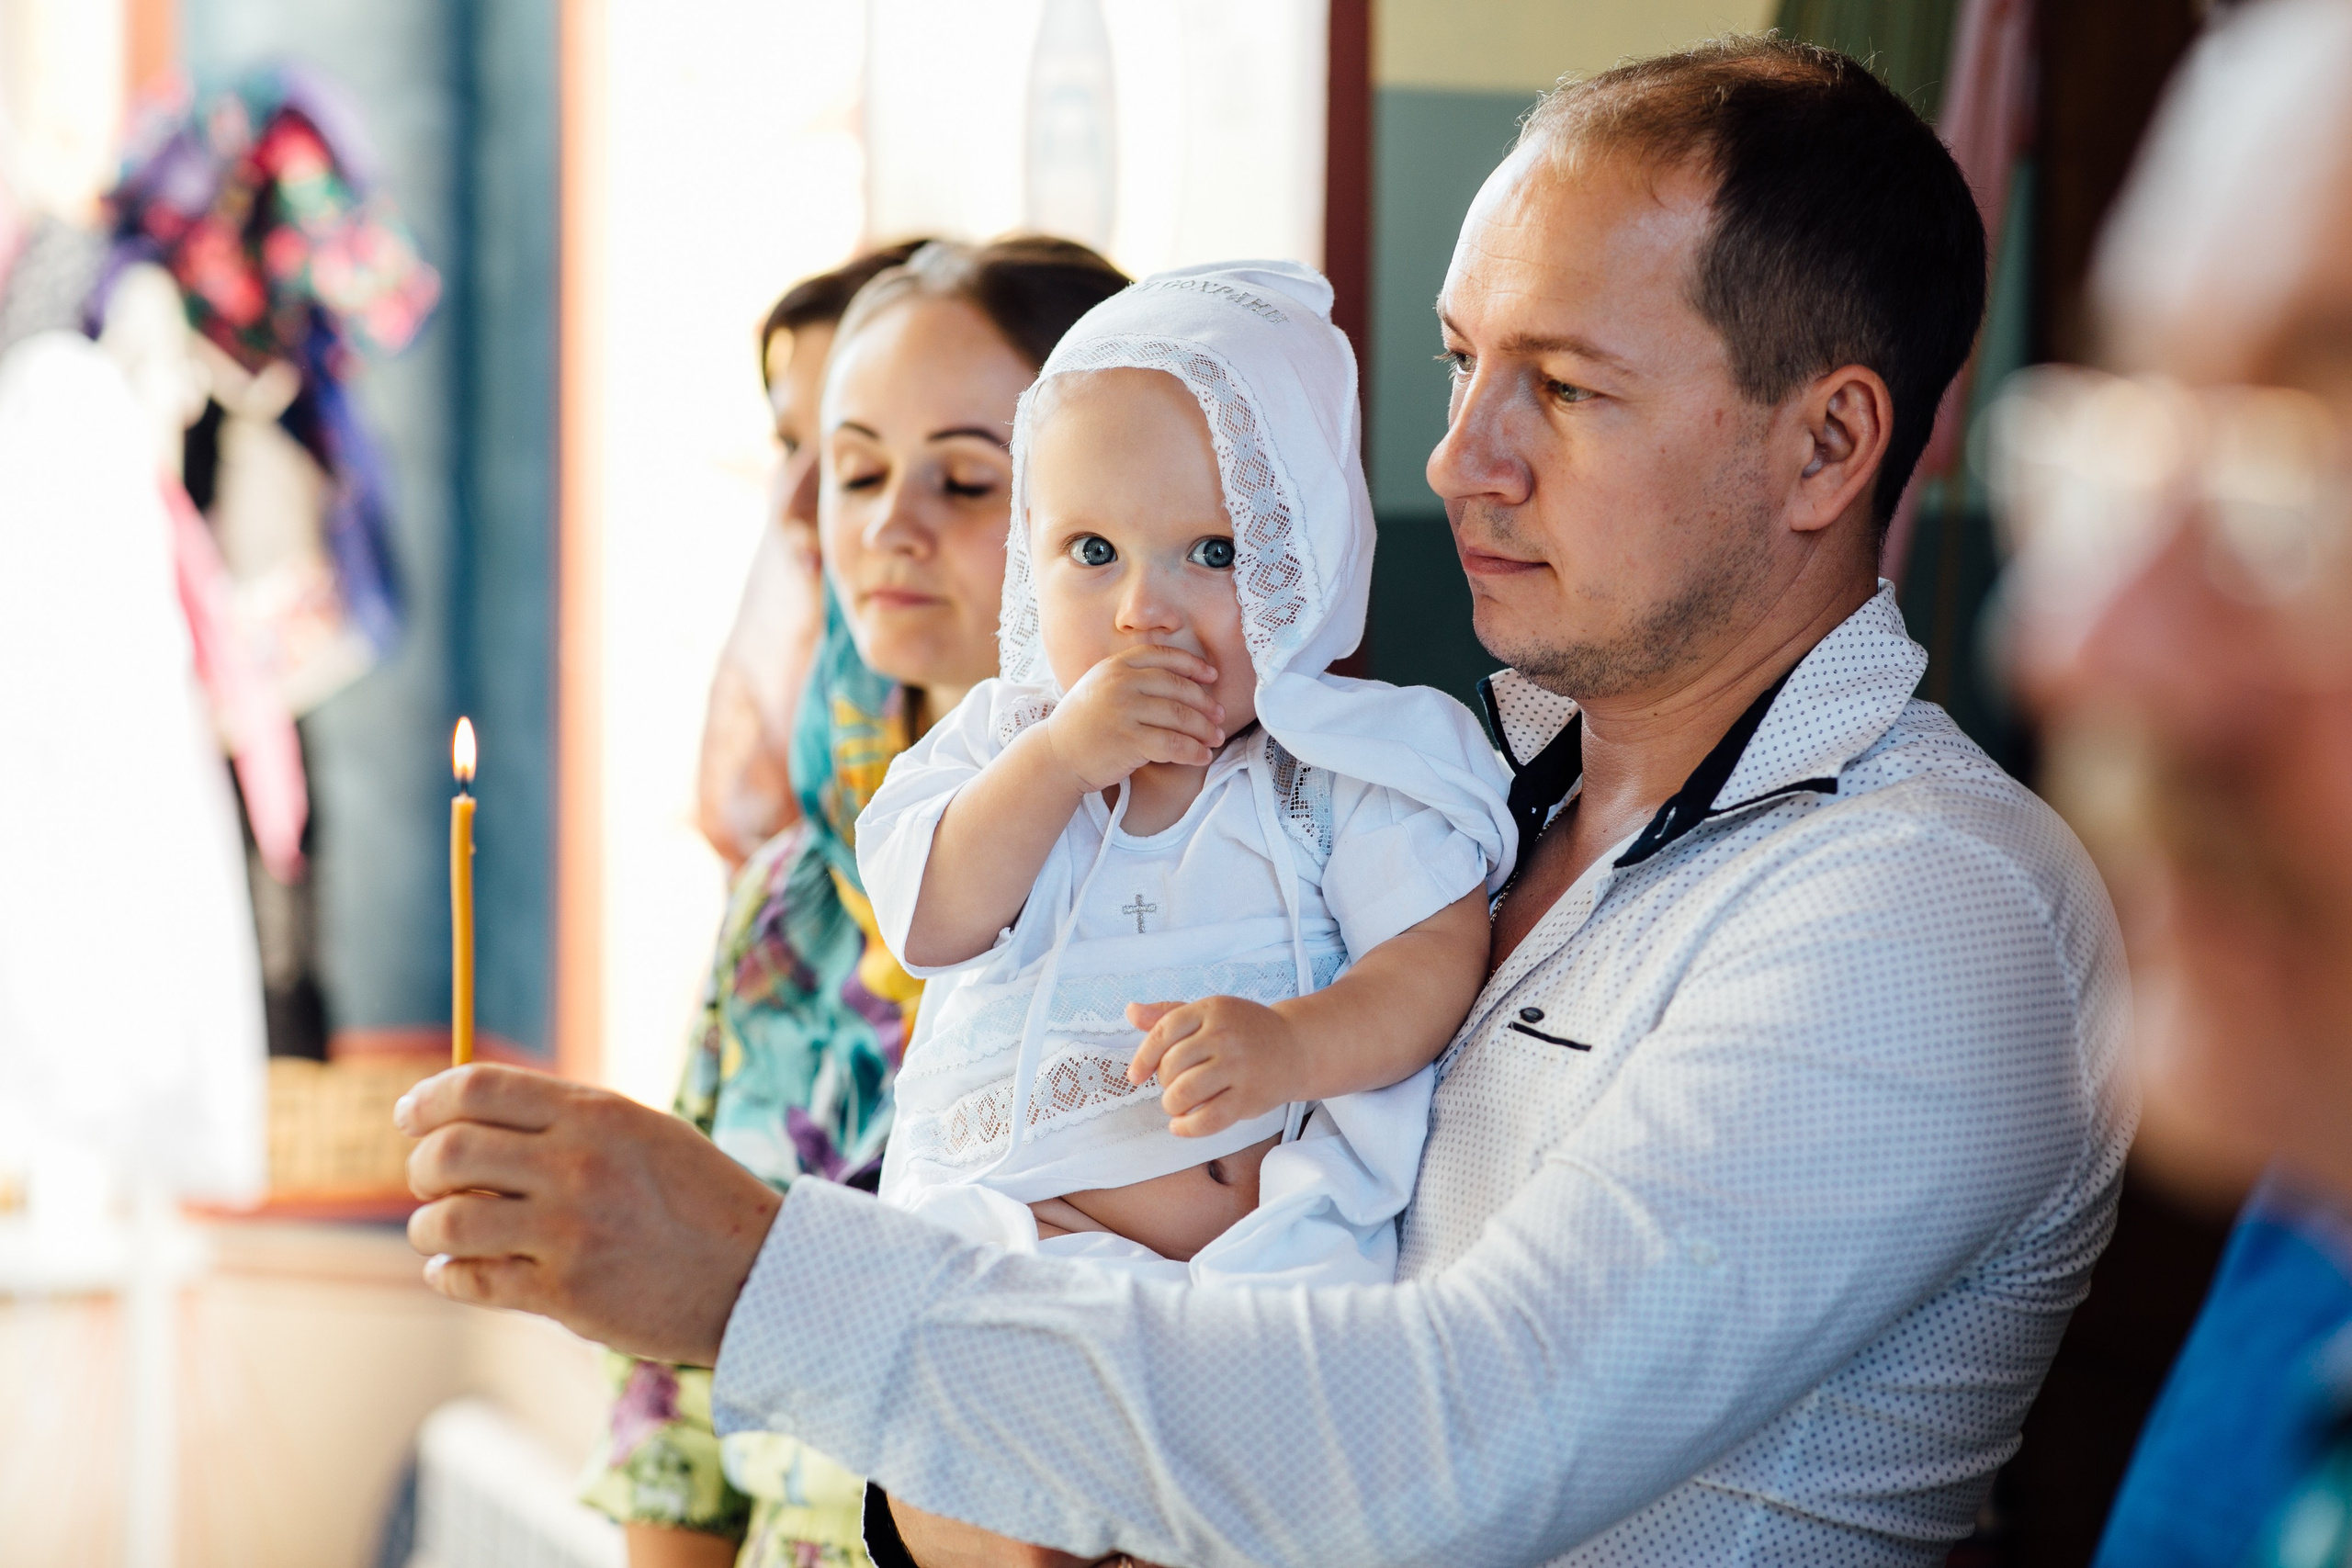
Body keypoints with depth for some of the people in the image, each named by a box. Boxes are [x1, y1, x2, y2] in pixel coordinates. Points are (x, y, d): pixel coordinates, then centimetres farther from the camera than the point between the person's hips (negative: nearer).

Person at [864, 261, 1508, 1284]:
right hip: (988, 1230, 3)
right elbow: (929, 926, 0)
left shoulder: (1350, 766, 3)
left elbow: (1438, 953, -7)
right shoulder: (1005, 739, 13)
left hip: (1261, 1248, -2)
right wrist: (1060, 758, -12)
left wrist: (1291, 1046, -26)